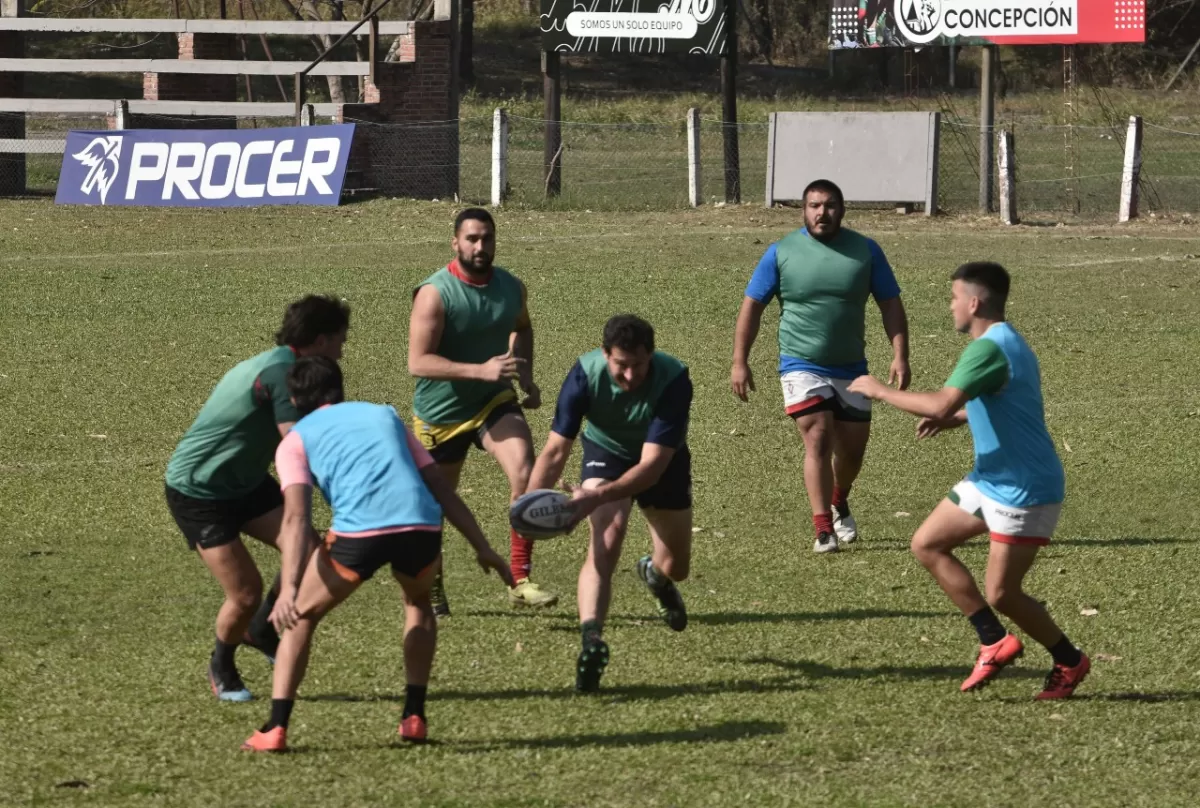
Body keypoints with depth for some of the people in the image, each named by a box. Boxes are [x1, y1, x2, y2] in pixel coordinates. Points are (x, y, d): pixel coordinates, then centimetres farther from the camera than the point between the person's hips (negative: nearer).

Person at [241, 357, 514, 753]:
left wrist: (288, 589, -7)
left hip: (359, 531, -3)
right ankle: (414, 716, 25)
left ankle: (275, 729, 8)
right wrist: (482, 547, 29)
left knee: (301, 616, 20)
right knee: (418, 602, 35)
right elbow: (441, 487, 27)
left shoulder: (295, 440, 20)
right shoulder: (385, 415, 32)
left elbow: (296, 516, 3)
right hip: (421, 525, 3)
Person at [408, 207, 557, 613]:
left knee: (525, 475, -22)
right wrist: (482, 370, -37)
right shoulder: (435, 293, -21)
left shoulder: (511, 287, -4)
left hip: (494, 402, 3)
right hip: (440, 413, -3)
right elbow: (418, 362, -28)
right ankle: (431, 589, 35)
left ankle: (520, 581, -19)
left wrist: (526, 377, 6)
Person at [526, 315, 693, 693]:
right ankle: (591, 641, -37)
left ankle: (654, 573, 51)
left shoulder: (673, 380, -38)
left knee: (676, 567, 13)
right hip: (606, 452, -1)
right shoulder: (585, 374, -32)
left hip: (663, 462, 1)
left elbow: (652, 464, -41)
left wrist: (596, 497, -54)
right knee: (604, 544, -27)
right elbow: (555, 450, -28)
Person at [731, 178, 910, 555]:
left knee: (852, 448, 11)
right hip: (802, 365, -3)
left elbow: (890, 304, 2)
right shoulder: (781, 252, -6)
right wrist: (739, 363, -6)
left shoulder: (865, 251, -1)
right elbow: (752, 305, -1)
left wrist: (900, 356, -8)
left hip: (851, 368, 3)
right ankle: (824, 529, -15)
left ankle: (839, 503, 42)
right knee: (818, 440, -16)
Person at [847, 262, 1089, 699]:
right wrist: (952, 419, 13)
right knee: (926, 545, 9)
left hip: (1024, 493, -10)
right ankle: (995, 641, 13)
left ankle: (1069, 662, 17)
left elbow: (941, 404, -34)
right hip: (990, 482, 10)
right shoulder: (1006, 342, 10)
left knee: (1001, 594, -3)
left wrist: (880, 390, -20)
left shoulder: (989, 350, -23)